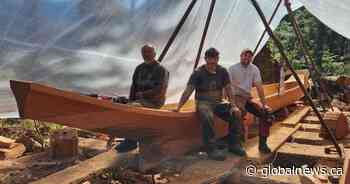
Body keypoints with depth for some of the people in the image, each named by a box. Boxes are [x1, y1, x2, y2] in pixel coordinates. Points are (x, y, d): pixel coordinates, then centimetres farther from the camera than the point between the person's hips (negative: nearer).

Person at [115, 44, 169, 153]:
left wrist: (142, 94, -9)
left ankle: (130, 141, -16)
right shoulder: (139, 68, 14)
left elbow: (160, 90, -14)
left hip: (154, 102, -7)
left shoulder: (161, 70, -6)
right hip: (140, 100, 7)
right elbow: (133, 85, 15)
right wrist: (130, 100, 1)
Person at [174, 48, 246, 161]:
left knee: (235, 114, -19)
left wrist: (233, 105, -11)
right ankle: (211, 149, -26)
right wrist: (178, 107, -22)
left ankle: (234, 144, -3)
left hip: (218, 103, 4)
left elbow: (228, 89, 3)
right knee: (207, 117, -36)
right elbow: (188, 91, -13)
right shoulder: (198, 73, -8)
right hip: (203, 103, -4)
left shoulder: (222, 71, 3)